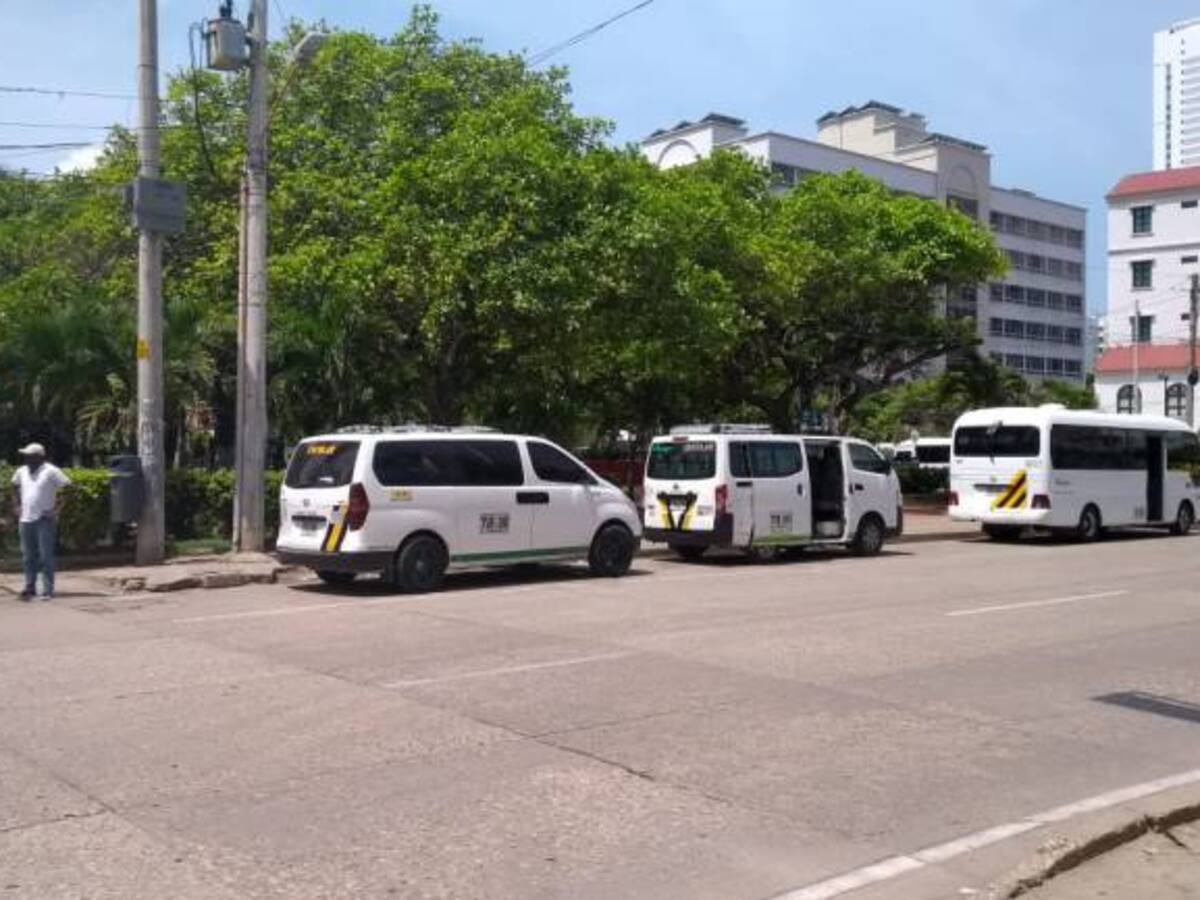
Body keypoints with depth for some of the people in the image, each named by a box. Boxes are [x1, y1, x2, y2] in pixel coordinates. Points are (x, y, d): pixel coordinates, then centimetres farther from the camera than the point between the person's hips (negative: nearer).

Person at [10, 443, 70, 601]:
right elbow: (15, 486, 30)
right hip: (25, 519, 6)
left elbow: (68, 488, -13)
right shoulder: (21, 472, 11)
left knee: (46, 556, -5)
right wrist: (16, 505, 17)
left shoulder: (50, 471, -9)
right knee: (28, 557, 11)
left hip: (44, 520, -6)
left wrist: (56, 508, -13)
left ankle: (48, 590, -1)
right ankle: (30, 588, 20)